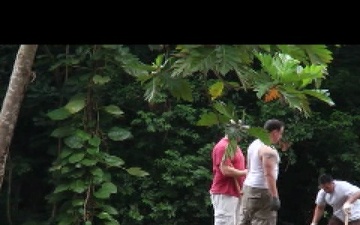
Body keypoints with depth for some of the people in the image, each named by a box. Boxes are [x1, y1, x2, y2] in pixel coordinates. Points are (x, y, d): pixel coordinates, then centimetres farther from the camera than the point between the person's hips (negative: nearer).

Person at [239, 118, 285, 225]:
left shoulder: (254, 144, 14)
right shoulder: (268, 150, -16)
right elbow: (269, 175, -22)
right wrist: (275, 197, -23)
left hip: (248, 187, 10)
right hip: (262, 191, -10)